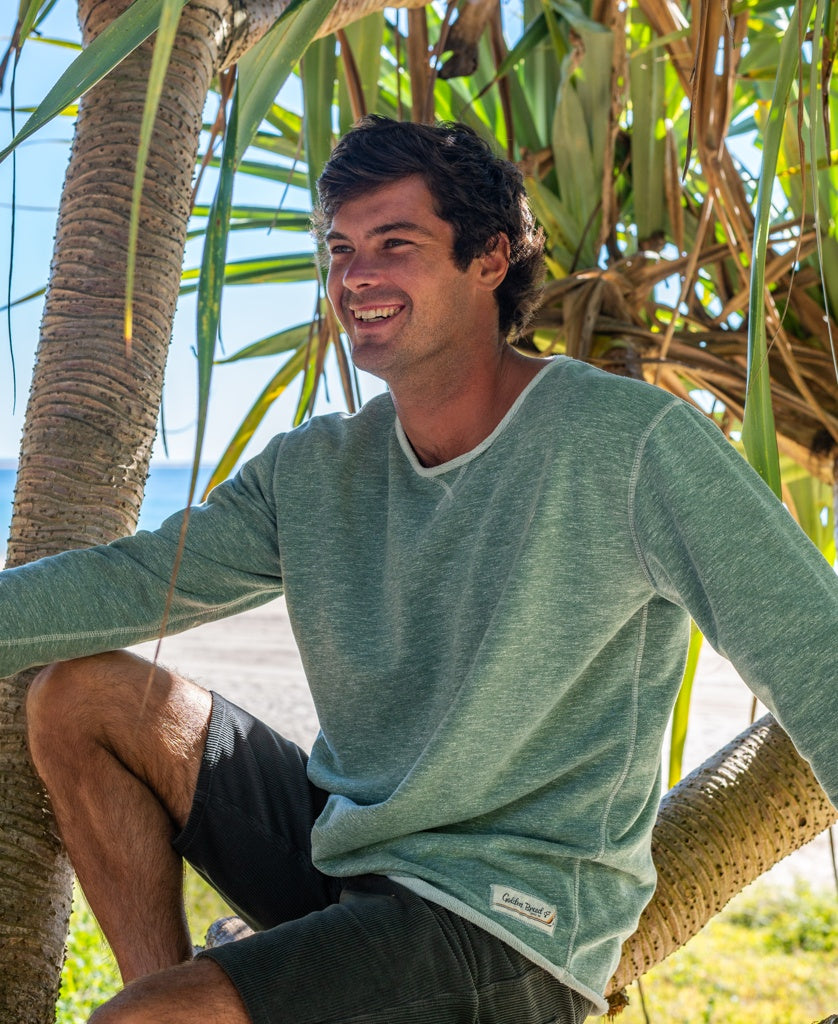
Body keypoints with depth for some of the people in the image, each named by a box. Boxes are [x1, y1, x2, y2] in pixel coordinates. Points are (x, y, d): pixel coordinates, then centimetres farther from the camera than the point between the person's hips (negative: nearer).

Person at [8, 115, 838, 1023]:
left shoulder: (631, 444, -15)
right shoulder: (314, 471, 5)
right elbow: (133, 579, 3)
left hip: (509, 924, -7)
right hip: (335, 847, 7)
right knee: (78, 695, 5)